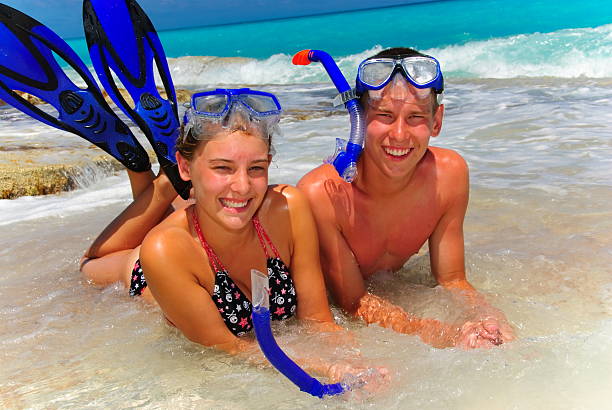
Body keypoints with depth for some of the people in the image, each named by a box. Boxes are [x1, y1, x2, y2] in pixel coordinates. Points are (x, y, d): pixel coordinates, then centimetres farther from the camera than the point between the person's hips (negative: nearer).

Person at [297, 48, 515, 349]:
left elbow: (452, 281, -9)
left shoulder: (450, 173, -20)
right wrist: (447, 334, -38)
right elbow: (354, 302, -24)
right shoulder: (320, 194, -34)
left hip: (394, 289, 4)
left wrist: (491, 318, -32)